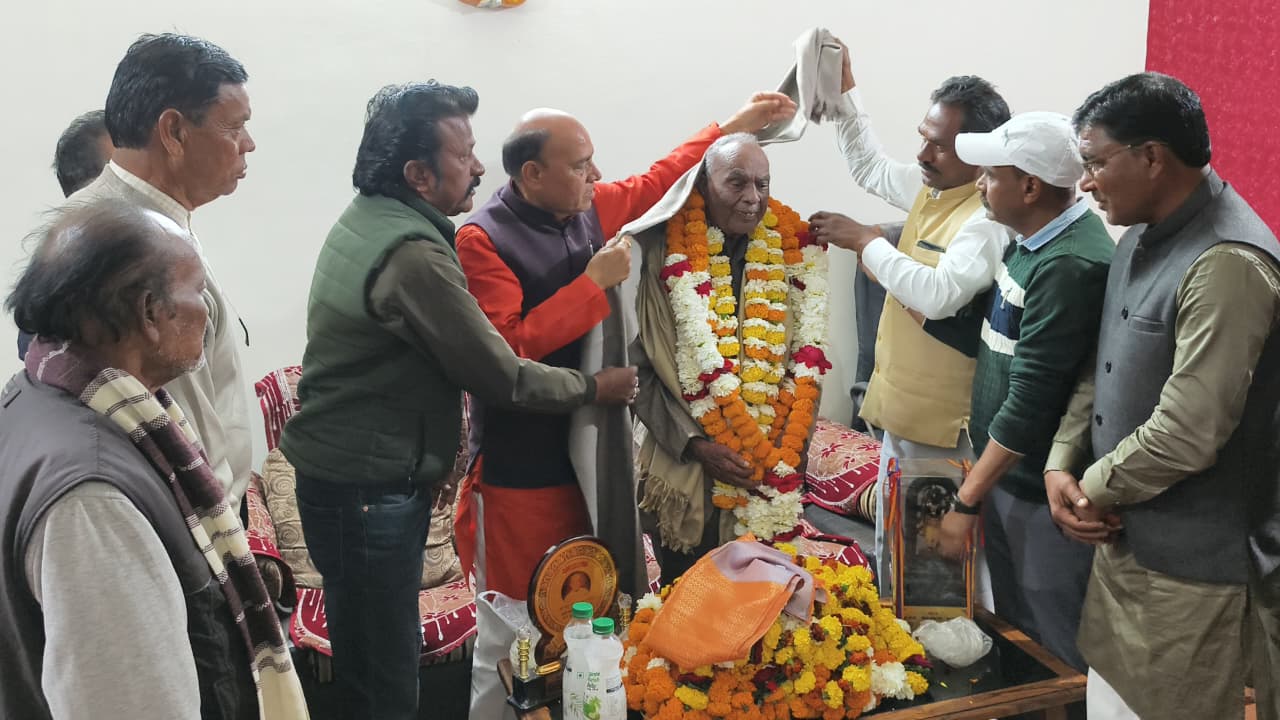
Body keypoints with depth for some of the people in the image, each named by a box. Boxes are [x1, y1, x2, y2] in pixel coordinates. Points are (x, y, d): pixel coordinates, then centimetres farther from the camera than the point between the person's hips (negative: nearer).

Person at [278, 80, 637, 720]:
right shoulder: (413, 255, -23)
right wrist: (595, 387, -4)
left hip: (334, 471, 10)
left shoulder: (361, 219, 7)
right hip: (371, 492, -10)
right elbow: (503, 379, -18)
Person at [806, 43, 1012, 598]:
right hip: (901, 408, 10)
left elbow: (940, 295, -32)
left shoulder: (989, 219, -22)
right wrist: (845, 92, 12)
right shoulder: (929, 187, 6)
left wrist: (865, 241, -23)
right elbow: (870, 168, 22)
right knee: (890, 548, 22)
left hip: (943, 425, -9)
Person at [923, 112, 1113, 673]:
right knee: (1012, 626, 24)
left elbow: (1030, 403, -26)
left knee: (1056, 655, 8)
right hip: (1003, 477, 9)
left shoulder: (1070, 266, -26)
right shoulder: (1030, 240, 4)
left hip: (1041, 494, -9)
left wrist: (967, 501, -20)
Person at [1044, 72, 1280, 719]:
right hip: (1123, 535, 9)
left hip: (1186, 566, -9)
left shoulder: (1228, 265, -23)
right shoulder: (1140, 239, 8)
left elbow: (1187, 434, -26)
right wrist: (1062, 466, -1)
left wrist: (1094, 490, -11)